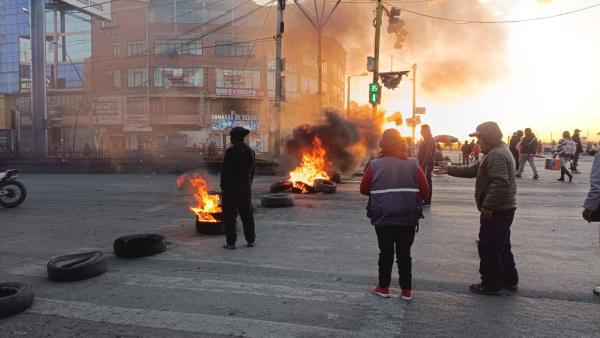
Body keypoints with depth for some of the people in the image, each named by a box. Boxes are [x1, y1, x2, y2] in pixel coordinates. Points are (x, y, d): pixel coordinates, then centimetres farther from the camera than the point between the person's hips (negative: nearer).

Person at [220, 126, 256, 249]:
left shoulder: (231, 151, -14)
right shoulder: (250, 152, 5)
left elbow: (225, 171, -13)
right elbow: (252, 171, 11)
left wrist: (223, 187, -7)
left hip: (232, 186, -6)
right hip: (246, 187, 6)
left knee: (230, 215, 2)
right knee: (247, 214, 14)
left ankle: (230, 242, 4)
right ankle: (251, 240, 20)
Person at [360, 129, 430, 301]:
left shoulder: (375, 165, -4)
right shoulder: (413, 164, -1)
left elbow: (363, 189, 2)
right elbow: (425, 190, 0)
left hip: (383, 218, -1)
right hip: (408, 218, 1)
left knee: (386, 253, 13)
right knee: (404, 254, 12)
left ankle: (383, 287, 20)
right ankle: (406, 290, 17)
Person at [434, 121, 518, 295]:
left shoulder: (496, 155, -20)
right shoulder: (497, 152, 16)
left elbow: (500, 183, -31)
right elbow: (473, 170, 19)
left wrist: (487, 206, -27)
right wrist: (449, 170, 16)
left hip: (496, 211, -11)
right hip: (503, 209, 11)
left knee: (488, 248, -1)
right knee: (501, 246, 20)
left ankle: (491, 284, 9)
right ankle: (509, 280, 31)